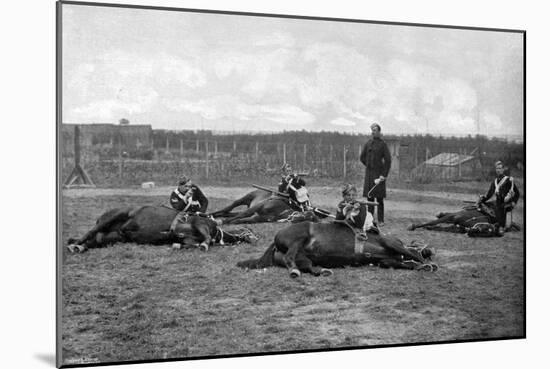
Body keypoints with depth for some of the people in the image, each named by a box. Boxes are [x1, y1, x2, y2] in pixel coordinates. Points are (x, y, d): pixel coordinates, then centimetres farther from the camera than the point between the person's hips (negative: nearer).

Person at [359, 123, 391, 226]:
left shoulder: (383, 144, -6)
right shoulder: (368, 143, 8)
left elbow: (388, 160, -9)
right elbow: (362, 157, 17)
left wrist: (384, 175, -12)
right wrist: (369, 167, 13)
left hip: (379, 174, -5)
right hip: (369, 173, 5)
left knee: (379, 198, -3)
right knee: (369, 196, 6)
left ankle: (380, 220, 3)